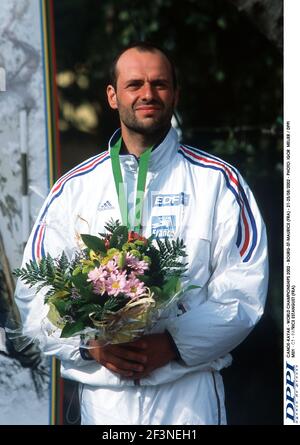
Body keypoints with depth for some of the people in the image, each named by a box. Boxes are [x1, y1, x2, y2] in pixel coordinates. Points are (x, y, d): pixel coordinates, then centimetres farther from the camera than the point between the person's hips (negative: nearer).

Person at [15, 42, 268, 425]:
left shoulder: (218, 181, 1)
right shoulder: (73, 188, 6)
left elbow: (243, 290, -5)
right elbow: (34, 295, 3)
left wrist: (175, 345, -17)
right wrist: (89, 344, -13)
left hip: (190, 395, -1)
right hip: (102, 396, 2)